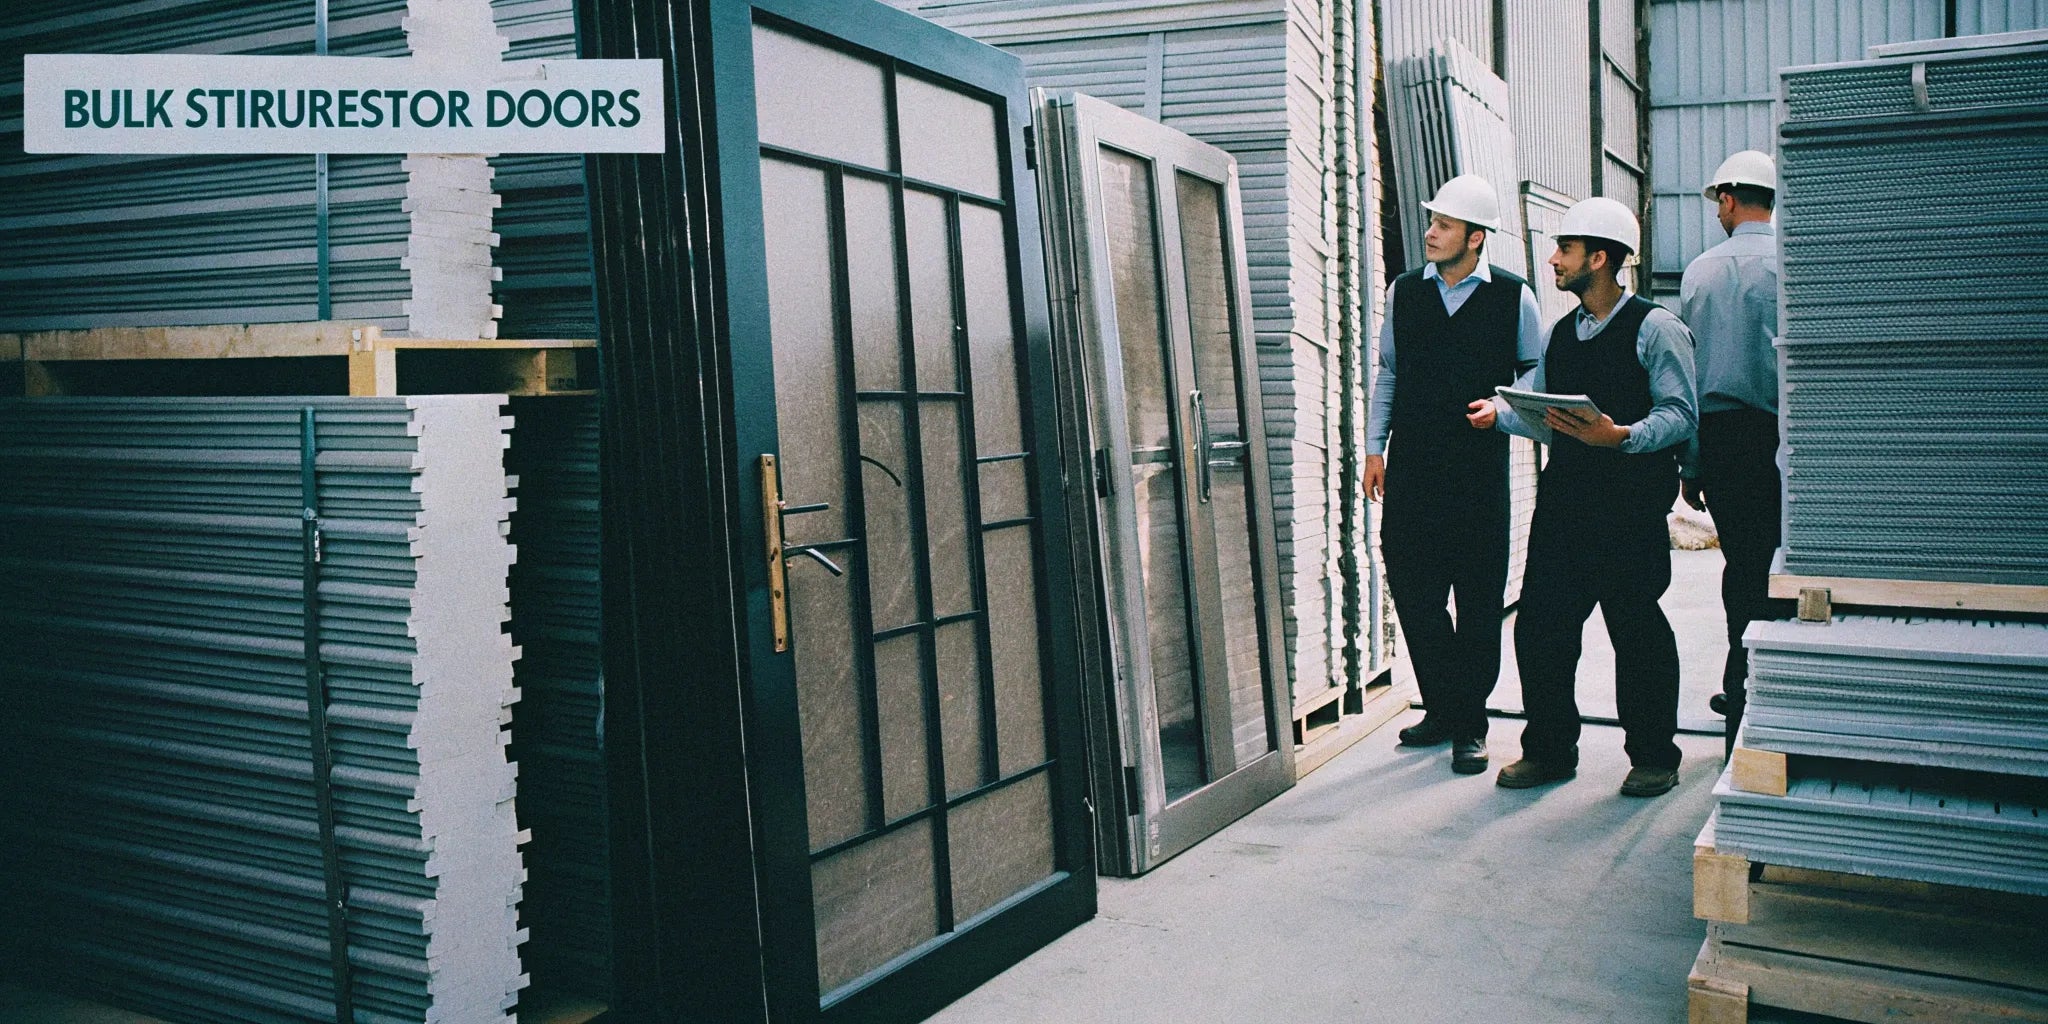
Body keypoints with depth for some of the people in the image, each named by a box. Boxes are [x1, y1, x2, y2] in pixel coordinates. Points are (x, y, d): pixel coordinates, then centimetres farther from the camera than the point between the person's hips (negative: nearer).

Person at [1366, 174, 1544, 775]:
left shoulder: (1514, 298, 2)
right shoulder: (1404, 292, 10)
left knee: (1478, 598, 2)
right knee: (1411, 589, 4)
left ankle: (1470, 724, 14)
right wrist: (1375, 447, 9)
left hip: (1479, 466, -3)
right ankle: (1442, 708, 21)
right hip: (1410, 464, 3)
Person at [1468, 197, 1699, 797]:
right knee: (1540, 624, 4)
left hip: (1632, 500, -6)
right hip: (1565, 495, 6)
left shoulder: (1655, 329, -2)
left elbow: (1680, 414, -9)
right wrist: (1500, 413, -1)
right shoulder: (1561, 334, 19)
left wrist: (1621, 436, -24)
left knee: (1637, 627, 1)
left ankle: (1653, 758, 17)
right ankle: (1549, 751, 18)